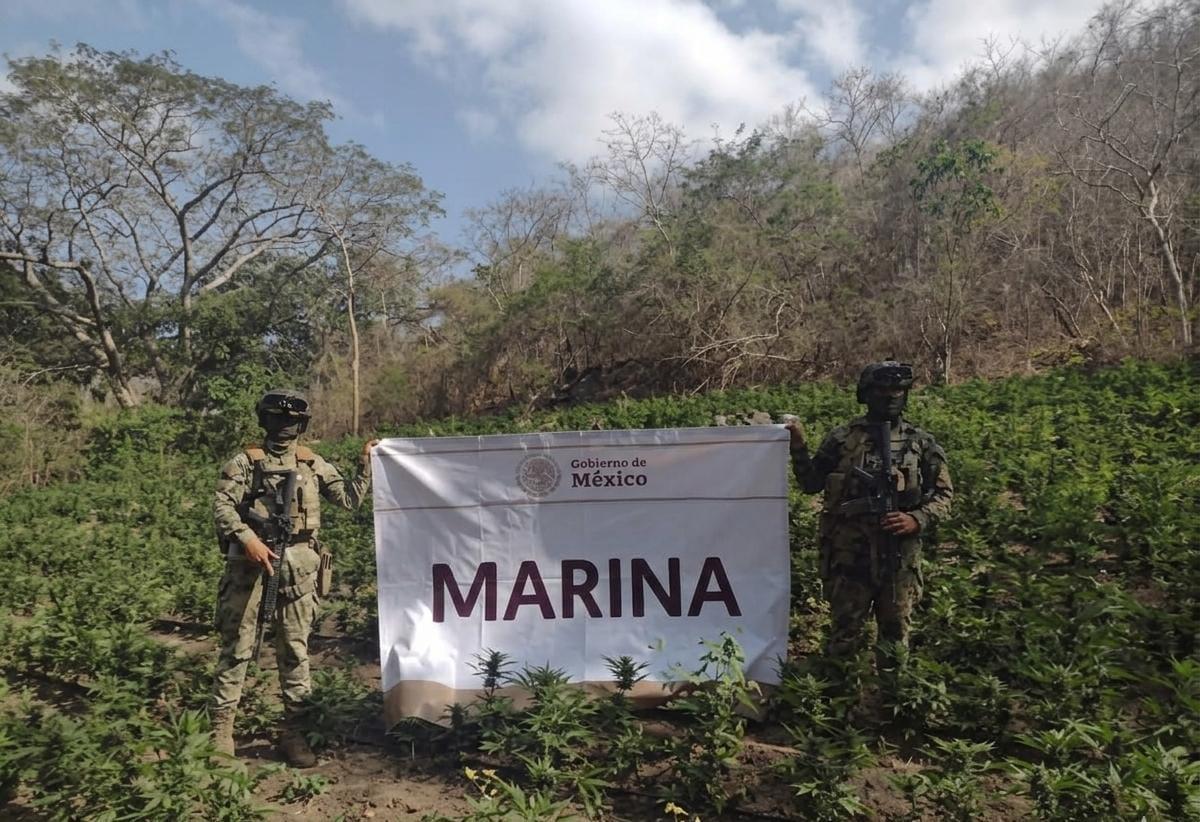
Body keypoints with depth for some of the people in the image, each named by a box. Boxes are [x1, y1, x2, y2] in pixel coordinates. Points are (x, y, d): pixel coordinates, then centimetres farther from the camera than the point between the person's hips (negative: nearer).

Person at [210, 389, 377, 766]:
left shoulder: (314, 464, 12)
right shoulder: (245, 462, 4)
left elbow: (350, 498, 10)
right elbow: (222, 505, -5)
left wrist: (367, 463, 0)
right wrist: (247, 538, -19)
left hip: (297, 565, 2)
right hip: (250, 561, -2)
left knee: (295, 650, 6)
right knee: (237, 646, 3)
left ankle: (293, 732, 16)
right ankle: (220, 729, 16)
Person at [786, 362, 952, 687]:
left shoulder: (922, 444, 4)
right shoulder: (843, 439, 2)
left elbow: (943, 494, 6)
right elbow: (811, 484, 7)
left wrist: (917, 520, -11)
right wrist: (799, 447, -6)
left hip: (899, 555, 1)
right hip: (849, 554, -1)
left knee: (895, 634, 13)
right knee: (844, 633, 8)